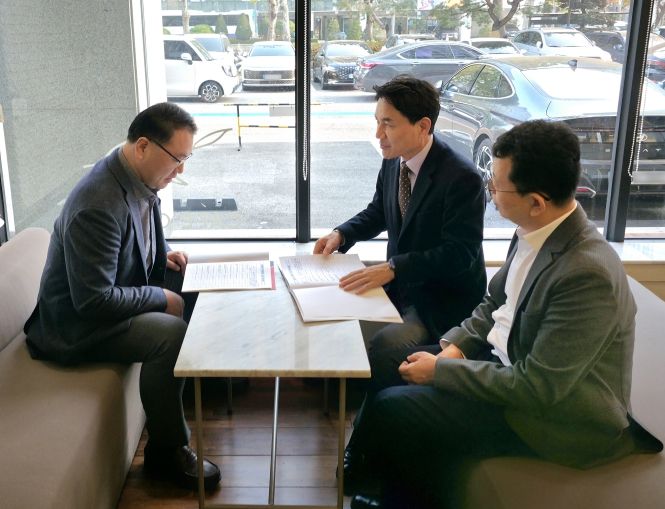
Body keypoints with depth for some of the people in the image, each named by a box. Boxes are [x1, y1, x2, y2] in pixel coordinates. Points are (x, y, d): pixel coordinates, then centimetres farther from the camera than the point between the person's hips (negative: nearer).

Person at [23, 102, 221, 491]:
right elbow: (93, 302, -30)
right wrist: (161, 297, -20)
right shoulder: (99, 205, -31)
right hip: (78, 323, -9)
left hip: (117, 296, 9)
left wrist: (163, 254, 0)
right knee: (172, 333, -28)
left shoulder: (139, 181, -3)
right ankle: (166, 451, -10)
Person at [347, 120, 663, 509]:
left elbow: (536, 389, -28)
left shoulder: (587, 274, -31)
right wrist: (454, 346, -5)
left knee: (393, 410, -14)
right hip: (509, 361, 8)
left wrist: (440, 370, -19)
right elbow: (495, 303, 11)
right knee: (386, 365, 5)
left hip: (556, 412, -8)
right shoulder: (536, 231, -5)